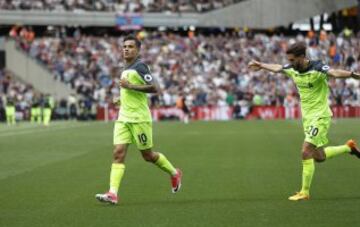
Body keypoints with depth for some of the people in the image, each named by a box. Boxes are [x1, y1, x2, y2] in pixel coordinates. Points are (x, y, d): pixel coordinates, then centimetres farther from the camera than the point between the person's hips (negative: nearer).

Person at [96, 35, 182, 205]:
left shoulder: (140, 66, -10)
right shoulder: (126, 69, 16)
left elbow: (154, 88, -21)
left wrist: (130, 86, -21)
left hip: (139, 118, -7)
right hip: (123, 118, 7)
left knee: (147, 155, 4)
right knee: (118, 153, -7)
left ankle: (174, 173, 29)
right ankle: (112, 194, -15)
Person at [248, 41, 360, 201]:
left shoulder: (317, 69, -22)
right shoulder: (292, 69, 0)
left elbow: (335, 73, -41)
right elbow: (276, 68, 20)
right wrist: (261, 66, 34)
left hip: (320, 116, -8)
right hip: (307, 116, 8)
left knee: (306, 152, -14)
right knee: (319, 156, 13)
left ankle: (305, 192, -5)